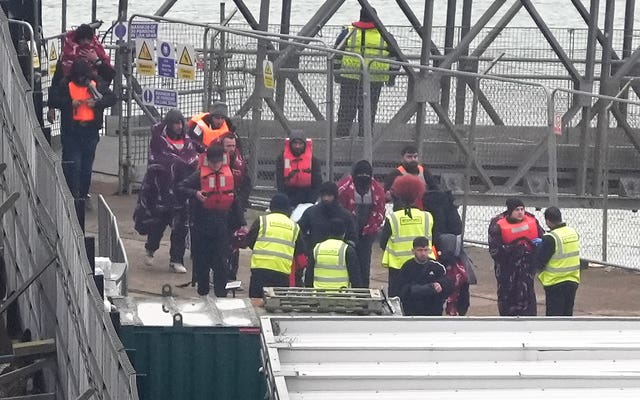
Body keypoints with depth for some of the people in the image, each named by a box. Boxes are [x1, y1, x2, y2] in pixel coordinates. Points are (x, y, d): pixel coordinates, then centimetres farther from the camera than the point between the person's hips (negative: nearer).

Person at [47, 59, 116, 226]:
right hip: (71, 129, -2)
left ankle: (83, 194, 21)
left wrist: (97, 103, -15)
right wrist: (70, 103, -18)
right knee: (73, 164, -8)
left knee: (87, 166, 9)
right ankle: (73, 195, -4)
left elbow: (112, 98, 2)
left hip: (90, 130, 2)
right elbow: (52, 100, -4)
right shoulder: (65, 85, -3)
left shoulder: (96, 83, 2)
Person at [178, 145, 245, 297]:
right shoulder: (200, 175, -4)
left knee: (221, 261, -2)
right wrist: (195, 193, -26)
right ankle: (202, 290, 19)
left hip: (221, 223, 1)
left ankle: (221, 292, 4)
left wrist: (241, 223, 13)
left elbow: (235, 201, 13)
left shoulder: (229, 175, 6)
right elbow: (181, 187, -7)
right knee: (201, 258, 6)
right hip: (201, 223, -1)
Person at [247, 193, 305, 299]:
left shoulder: (261, 221, 4)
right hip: (283, 272, 2)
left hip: (261, 268, -2)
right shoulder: (294, 227, 11)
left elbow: (249, 242, 7)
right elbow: (300, 252, 14)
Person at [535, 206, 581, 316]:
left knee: (554, 316, 1)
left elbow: (540, 262, -16)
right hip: (573, 281, 7)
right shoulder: (574, 233, 2)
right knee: (567, 315, 17)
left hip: (555, 283, -7)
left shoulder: (550, 238, -19)